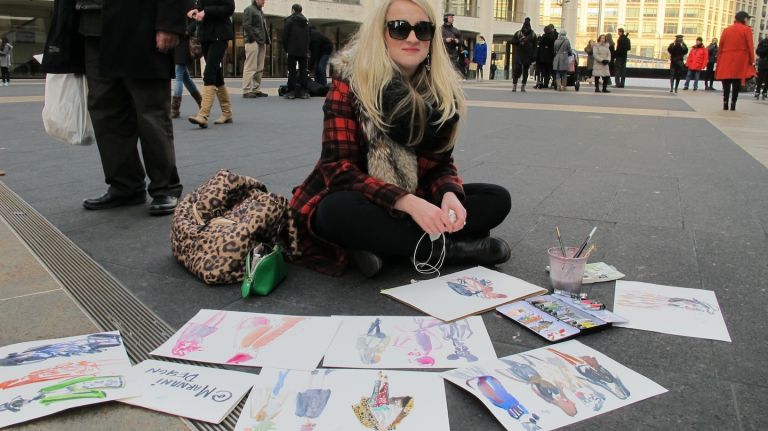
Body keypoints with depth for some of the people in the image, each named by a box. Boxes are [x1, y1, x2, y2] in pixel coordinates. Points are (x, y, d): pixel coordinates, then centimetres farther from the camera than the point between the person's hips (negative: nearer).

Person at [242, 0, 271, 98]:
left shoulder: (260, 11, 22)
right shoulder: (249, 9, -3)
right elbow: (246, 25, -12)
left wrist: (266, 41, 11)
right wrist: (254, 38, -15)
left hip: (261, 43, 9)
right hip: (253, 42, -8)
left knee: (260, 68, 8)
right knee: (250, 67, -9)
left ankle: (256, 89, 13)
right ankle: (247, 91, -8)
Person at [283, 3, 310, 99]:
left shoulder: (289, 20, -4)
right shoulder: (306, 21, 12)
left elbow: (285, 35, -6)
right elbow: (308, 36, 12)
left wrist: (286, 48, 4)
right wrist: (307, 49, 13)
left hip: (293, 49, -4)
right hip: (304, 50, 4)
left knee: (292, 71, -1)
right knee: (303, 70, 7)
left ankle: (292, 91, -6)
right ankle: (303, 91, 4)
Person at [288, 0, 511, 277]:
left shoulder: (441, 92, -3)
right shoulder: (349, 83, -15)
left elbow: (441, 163, 2)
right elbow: (339, 168, -21)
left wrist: (449, 195, -23)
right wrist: (407, 202, -35)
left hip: (413, 203, 5)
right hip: (354, 203, -4)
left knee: (498, 199, -10)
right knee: (338, 212, -38)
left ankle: (381, 244, -22)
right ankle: (450, 248, -21)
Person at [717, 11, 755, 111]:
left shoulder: (726, 29, 10)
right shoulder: (746, 29, -1)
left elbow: (720, 46, 9)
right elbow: (750, 46, -4)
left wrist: (719, 60, 13)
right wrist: (752, 60, 1)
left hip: (726, 61, 3)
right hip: (740, 61, -3)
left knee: (726, 83, 4)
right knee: (737, 83, 0)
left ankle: (725, 105, 0)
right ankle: (733, 105, -4)